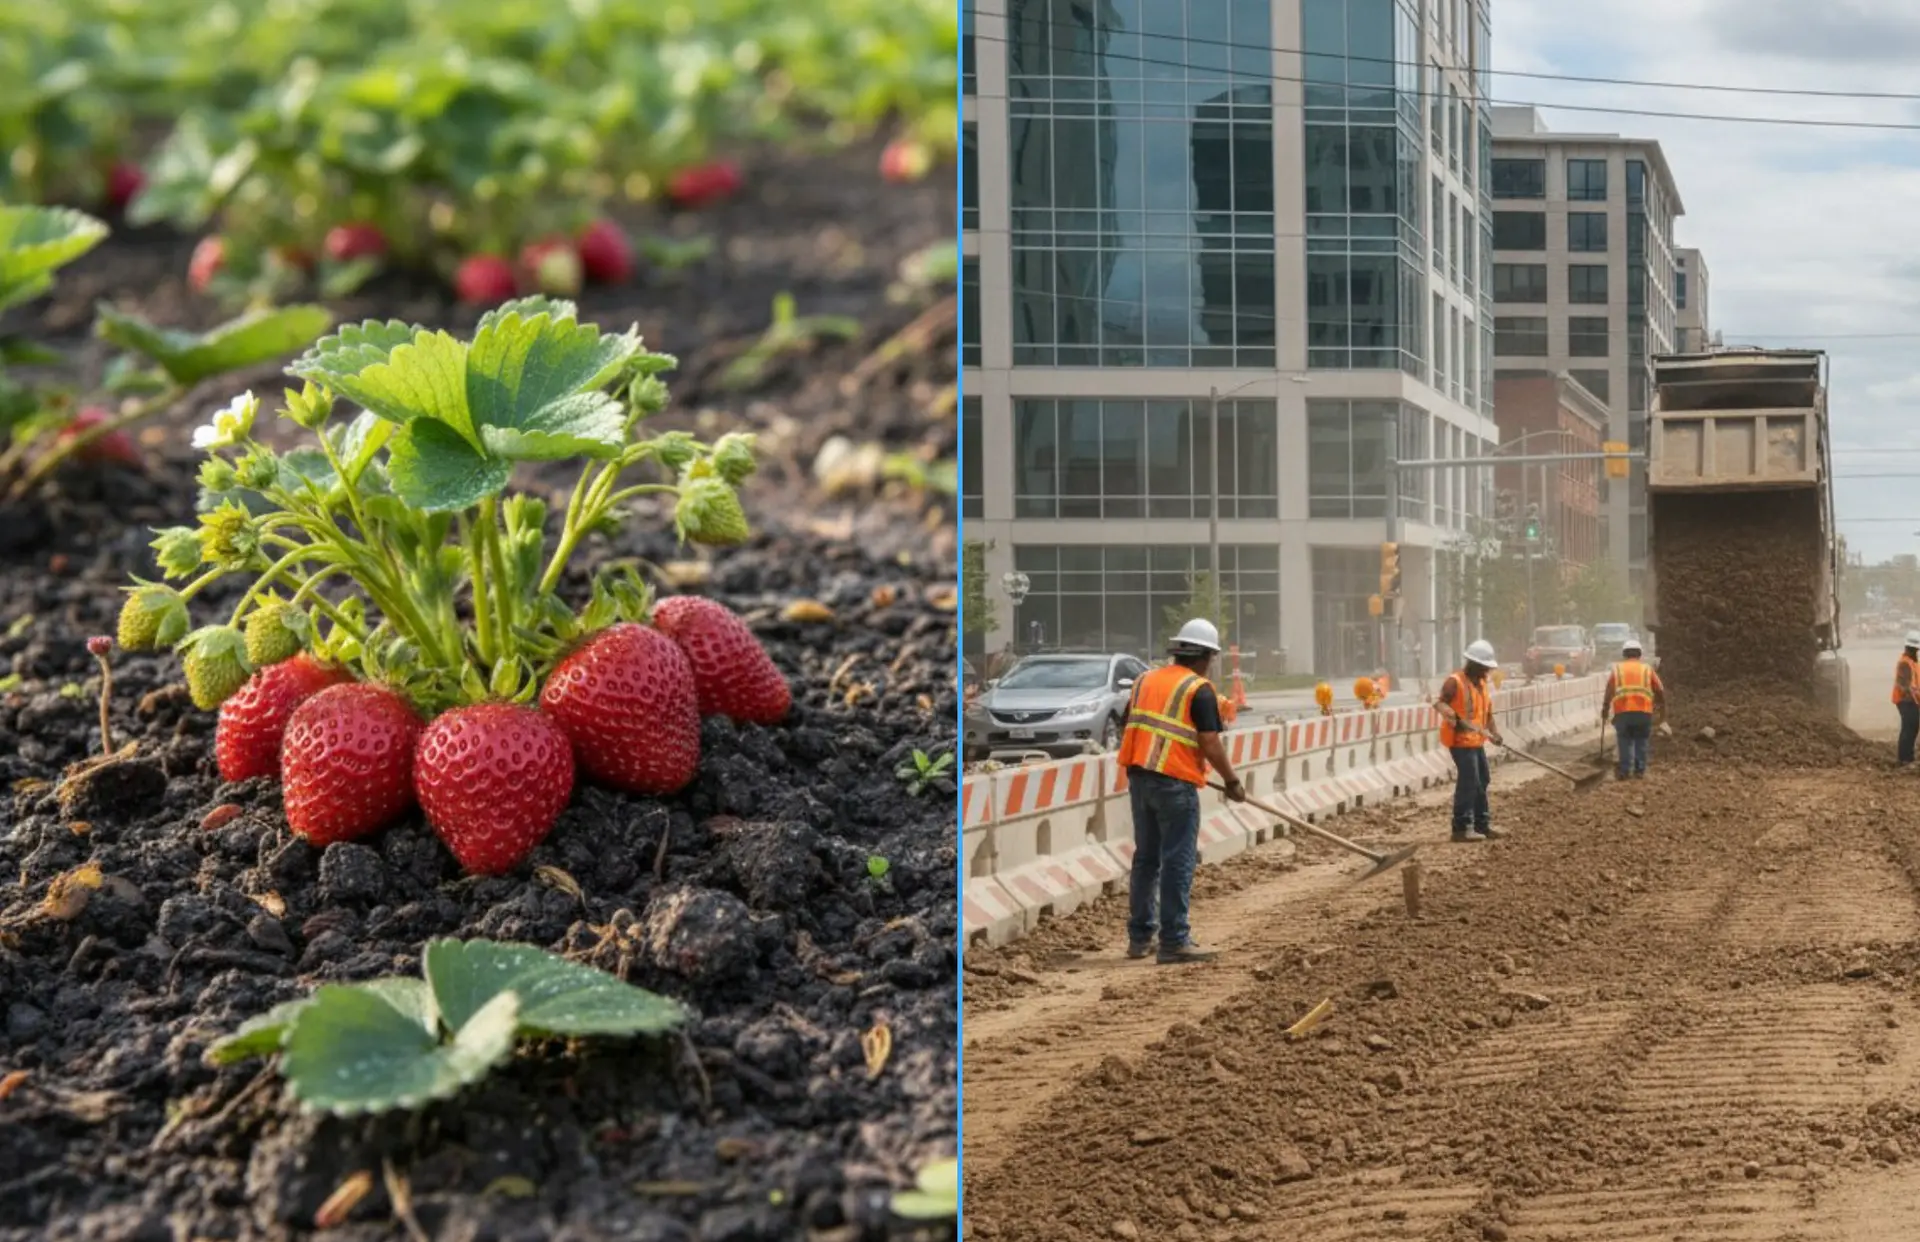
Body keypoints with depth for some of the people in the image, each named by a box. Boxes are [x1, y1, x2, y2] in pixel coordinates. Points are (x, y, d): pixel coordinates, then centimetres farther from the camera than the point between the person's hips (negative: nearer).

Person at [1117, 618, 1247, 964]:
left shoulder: (1145, 681, 14)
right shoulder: (1199, 690, -7)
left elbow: (1129, 729, 18)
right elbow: (1210, 743, -13)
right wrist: (1232, 782, -3)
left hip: (1138, 777, 7)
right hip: (1176, 783, -7)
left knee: (1146, 858, 15)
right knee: (1178, 863, -2)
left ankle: (1139, 937, 19)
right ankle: (1174, 941, -2)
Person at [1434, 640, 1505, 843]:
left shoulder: (1482, 684, 15)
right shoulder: (1455, 682, -12)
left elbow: (1487, 713, 16)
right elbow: (1441, 702, -22)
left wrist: (1495, 733, 1)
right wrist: (1453, 717, -40)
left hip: (1476, 741, 9)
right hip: (1460, 740, -9)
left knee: (1481, 781, 15)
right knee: (1468, 782, -11)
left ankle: (1482, 825, 24)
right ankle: (1462, 828, -7)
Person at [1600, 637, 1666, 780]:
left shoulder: (1616, 669, 12)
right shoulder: (1647, 669, 13)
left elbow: (1609, 692, 5)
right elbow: (1660, 690, 9)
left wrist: (1605, 711, 13)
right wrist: (1663, 707, 23)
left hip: (1622, 711, 0)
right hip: (1644, 712, 0)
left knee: (1625, 741, 6)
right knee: (1641, 741, 9)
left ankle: (1625, 771, 1)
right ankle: (1639, 771, 6)